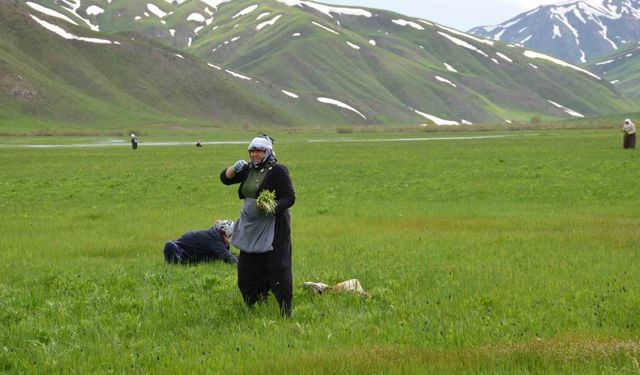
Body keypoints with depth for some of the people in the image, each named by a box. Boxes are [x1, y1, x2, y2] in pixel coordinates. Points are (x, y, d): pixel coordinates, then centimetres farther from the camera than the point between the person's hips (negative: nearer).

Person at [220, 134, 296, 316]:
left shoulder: (277, 171, -10)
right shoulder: (248, 170, 11)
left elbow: (290, 198, -12)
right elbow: (224, 178, 12)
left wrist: (274, 208, -29)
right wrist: (234, 168, -8)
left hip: (273, 227, -8)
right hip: (251, 228, 8)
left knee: (278, 269, -8)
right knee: (247, 269, 12)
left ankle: (286, 311, -4)